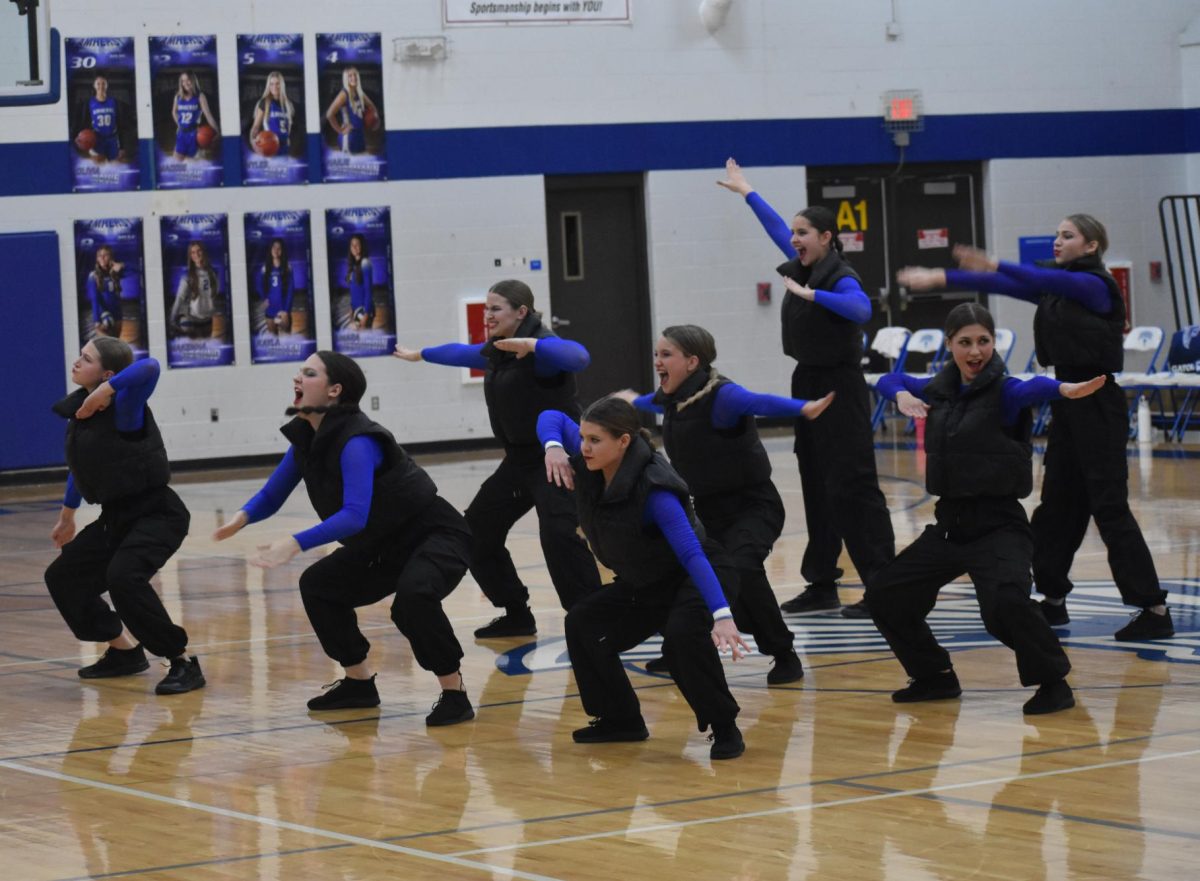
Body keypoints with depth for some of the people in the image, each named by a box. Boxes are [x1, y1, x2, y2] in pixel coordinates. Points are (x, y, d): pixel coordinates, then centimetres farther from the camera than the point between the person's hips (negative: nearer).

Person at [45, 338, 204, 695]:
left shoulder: (123, 406, -18)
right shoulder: (79, 410, 7)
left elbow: (149, 367, -40)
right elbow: (80, 464, 23)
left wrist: (104, 391, -33)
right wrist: (67, 516, 32)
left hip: (156, 513, -10)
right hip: (116, 517, 10)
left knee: (123, 577, -31)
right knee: (63, 577, 15)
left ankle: (184, 663, -20)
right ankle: (126, 651, 29)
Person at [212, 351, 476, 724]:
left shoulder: (356, 441, -28)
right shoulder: (307, 439, -1)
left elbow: (355, 515, -39)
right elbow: (272, 495, 5)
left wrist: (296, 544, -48)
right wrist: (242, 517, -17)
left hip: (436, 536, -9)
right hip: (386, 545, 9)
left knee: (413, 595, -35)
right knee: (318, 585, 9)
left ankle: (454, 694, -19)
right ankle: (358, 682, 21)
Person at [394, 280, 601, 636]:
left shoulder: (542, 346, -18)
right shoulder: (495, 352, 9)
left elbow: (578, 356, -40)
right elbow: (462, 352, 31)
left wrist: (533, 345, -55)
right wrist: (421, 354, 49)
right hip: (520, 460, 10)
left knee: (559, 534, -28)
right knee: (476, 530, 13)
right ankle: (517, 615, 22)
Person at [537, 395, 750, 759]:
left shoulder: (654, 491, -35)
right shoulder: (589, 461, -15)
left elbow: (692, 554, -41)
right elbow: (552, 417, 1)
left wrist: (722, 615, -52)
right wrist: (553, 446, -23)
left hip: (686, 584, -8)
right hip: (640, 586, 8)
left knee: (682, 635, -34)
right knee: (584, 623, -1)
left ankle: (724, 727, -18)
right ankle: (620, 719, 14)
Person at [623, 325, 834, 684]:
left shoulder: (720, 396, -23)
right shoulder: (670, 399, 1)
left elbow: (760, 402, -44)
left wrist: (803, 408, -64)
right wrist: (631, 402, 52)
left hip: (753, 506, -9)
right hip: (709, 509, 9)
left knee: (741, 570, -31)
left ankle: (784, 655, -15)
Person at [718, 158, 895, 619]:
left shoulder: (841, 278, -15)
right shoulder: (803, 267, 8)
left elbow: (861, 309, -36)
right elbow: (777, 229, 25)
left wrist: (811, 294, -36)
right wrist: (746, 192, 34)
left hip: (840, 389, -9)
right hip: (808, 384, 9)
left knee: (852, 486, -10)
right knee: (817, 488, 11)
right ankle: (821, 583, 17)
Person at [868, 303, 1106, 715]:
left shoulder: (1003, 392, -12)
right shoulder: (938, 389, 6)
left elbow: (1032, 388, -35)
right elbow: (890, 379, 23)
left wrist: (1064, 388, -59)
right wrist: (902, 395, -2)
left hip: (998, 524, -7)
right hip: (949, 524, 7)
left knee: (1005, 601, -31)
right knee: (884, 594, 11)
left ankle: (1053, 683, -10)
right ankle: (935, 676, 30)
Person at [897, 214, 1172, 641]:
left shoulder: (1095, 286, -12)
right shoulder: (1055, 288, 13)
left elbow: (1044, 280, -29)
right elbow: (1005, 286, 13)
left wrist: (994, 265, -42)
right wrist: (941, 277, 9)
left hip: (1098, 405, -9)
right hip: (1067, 401, 9)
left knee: (1110, 507, -11)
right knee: (1057, 504, 14)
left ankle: (1155, 611, -10)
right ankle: (1053, 600, 24)